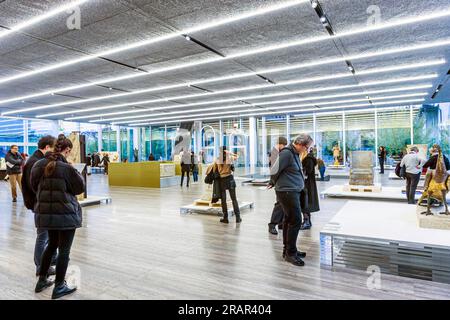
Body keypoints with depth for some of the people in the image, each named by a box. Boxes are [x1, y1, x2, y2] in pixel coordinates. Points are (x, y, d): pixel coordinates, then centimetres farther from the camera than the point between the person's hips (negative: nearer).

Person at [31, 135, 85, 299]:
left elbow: (34, 186, 12)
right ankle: (59, 287, 15)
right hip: (66, 213, -7)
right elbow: (80, 187, -7)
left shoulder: (39, 165, 1)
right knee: (64, 250, 6)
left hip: (45, 212, 7)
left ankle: (42, 280, 33)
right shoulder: (67, 167, -19)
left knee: (52, 244, 25)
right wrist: (73, 179, 8)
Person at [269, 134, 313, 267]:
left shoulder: (295, 153, 13)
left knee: (289, 220, 15)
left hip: (294, 192, 10)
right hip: (287, 192, -10)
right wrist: (274, 183, 3)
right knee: (296, 221, -7)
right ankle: (290, 253, 4)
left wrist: (274, 183, 19)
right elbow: (274, 170, -15)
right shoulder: (286, 153, -18)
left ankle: (288, 249, 27)